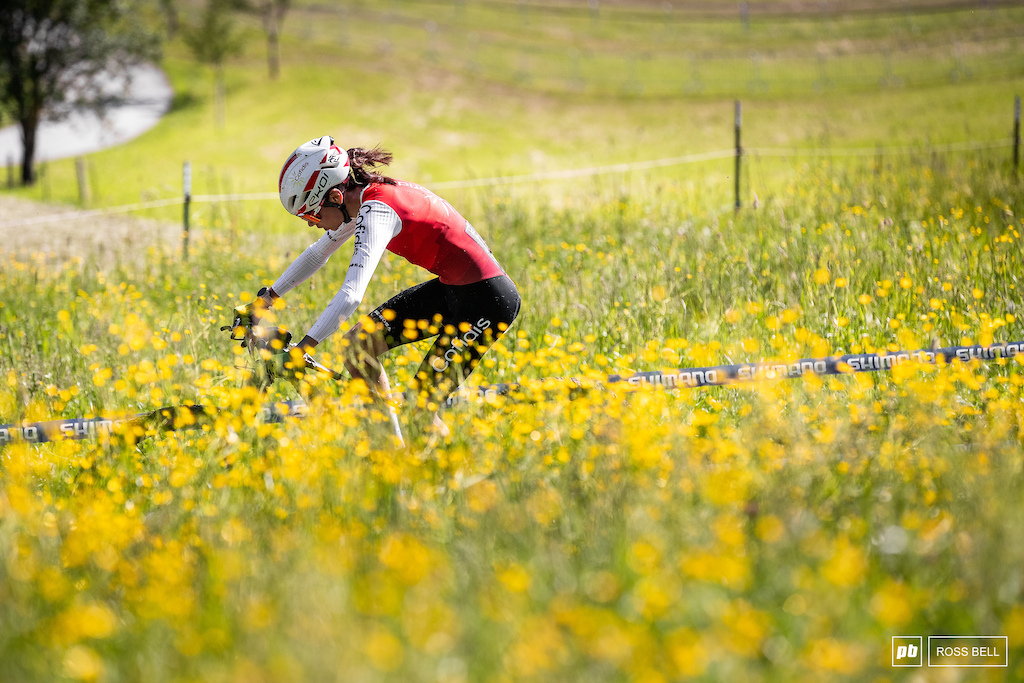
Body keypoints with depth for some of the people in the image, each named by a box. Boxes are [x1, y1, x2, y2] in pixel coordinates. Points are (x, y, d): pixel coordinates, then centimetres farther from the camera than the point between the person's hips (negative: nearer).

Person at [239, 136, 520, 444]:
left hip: (486, 298, -10)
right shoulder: (365, 199, 4)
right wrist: (266, 299, 22)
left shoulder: (376, 212, -23)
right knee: (358, 344, 5)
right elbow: (318, 253, 22)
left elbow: (351, 295, -34)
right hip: (453, 288, 10)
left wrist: (301, 349, -36)